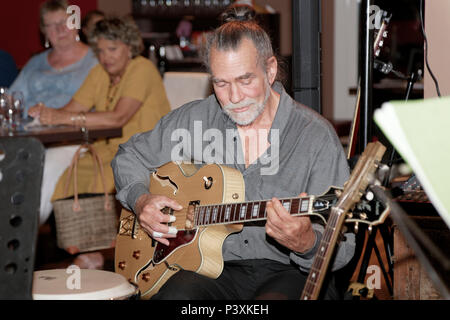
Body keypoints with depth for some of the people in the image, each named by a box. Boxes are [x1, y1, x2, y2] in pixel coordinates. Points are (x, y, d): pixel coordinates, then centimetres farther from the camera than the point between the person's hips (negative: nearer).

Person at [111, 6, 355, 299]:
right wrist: (141, 201, 0)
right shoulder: (195, 119, 4)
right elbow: (130, 156, 21)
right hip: (215, 266, 3)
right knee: (178, 294, -31)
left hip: (290, 271, -2)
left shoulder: (316, 135, -8)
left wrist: (305, 243, -33)